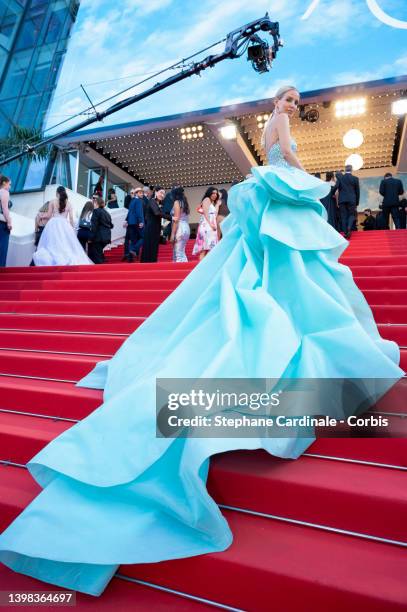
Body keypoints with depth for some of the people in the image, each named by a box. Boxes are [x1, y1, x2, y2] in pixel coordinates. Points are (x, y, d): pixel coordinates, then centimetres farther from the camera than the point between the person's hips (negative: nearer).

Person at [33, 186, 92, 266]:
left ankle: (51, 262, -8)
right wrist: (72, 228, 14)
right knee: (66, 245, 3)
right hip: (65, 225, 2)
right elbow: (71, 218, 5)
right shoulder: (68, 203, 7)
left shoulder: (52, 202, 3)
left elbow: (49, 215, 2)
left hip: (54, 224, -1)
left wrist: (43, 216, 23)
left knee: (52, 244, -2)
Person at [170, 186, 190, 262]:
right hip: (186, 228, 9)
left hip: (179, 229, -9)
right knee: (182, 252, 12)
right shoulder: (185, 203, 17)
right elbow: (186, 218, 14)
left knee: (178, 253, -8)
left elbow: (176, 220, -13)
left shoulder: (177, 202, -5)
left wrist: (172, 234, -15)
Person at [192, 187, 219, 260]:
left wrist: (217, 204, 14)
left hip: (211, 226, 9)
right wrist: (211, 224, -16)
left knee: (208, 247, 0)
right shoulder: (207, 199, 2)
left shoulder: (214, 203, 27)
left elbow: (215, 215, 13)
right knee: (204, 247, -19)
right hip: (206, 225, -9)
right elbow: (205, 213, -9)